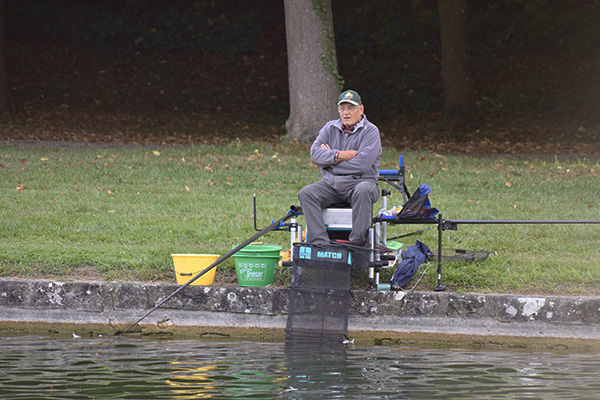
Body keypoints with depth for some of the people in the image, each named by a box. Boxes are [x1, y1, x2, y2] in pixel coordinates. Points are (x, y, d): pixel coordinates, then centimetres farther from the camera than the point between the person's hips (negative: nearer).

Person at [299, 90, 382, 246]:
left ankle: (357, 242, -33)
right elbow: (315, 153, 0)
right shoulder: (330, 128, 13)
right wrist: (340, 155, -14)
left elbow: (363, 164, -16)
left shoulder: (370, 131, -2)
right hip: (331, 184, 4)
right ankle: (319, 242, -31)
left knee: (363, 191, -38)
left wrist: (331, 159, -7)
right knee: (306, 193, -22)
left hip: (360, 181, -4)